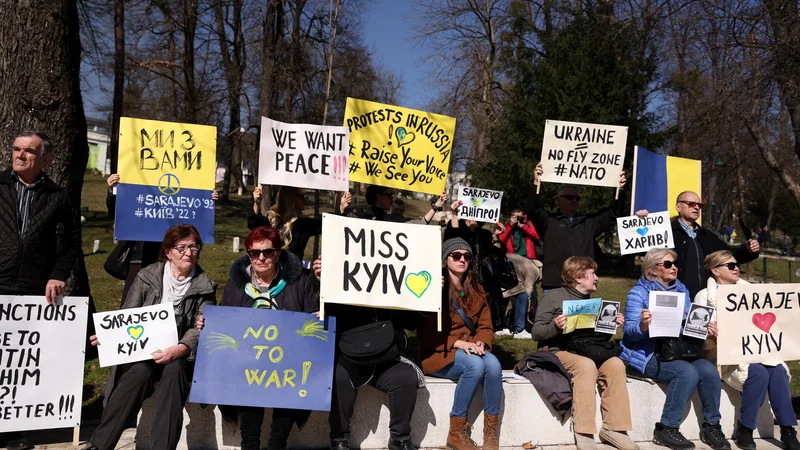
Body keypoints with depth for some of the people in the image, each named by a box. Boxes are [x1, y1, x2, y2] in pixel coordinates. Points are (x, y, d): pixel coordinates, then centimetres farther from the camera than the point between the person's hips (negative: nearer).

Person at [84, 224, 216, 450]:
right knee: (140, 371, -32)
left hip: (179, 355, 0)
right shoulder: (147, 276, 5)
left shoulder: (205, 287, 3)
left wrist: (178, 350, -27)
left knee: (174, 370, -33)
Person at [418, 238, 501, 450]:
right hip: (439, 353, -5)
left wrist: (481, 342, -13)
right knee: (476, 364, -33)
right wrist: (457, 343, -22)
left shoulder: (476, 289, 11)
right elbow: (425, 332, -12)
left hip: (470, 349, 5)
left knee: (493, 364, -28)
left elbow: (486, 326, 9)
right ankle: (456, 433, -20)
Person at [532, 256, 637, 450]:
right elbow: (536, 332, -5)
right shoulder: (553, 297, 2)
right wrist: (556, 327, -24)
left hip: (592, 349, 6)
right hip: (562, 350, -5)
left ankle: (614, 428, -21)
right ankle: (584, 433, -34)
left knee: (615, 364, -25)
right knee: (587, 365, -36)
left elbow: (600, 336, 23)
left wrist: (612, 326, 4)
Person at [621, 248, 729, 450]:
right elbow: (629, 331, -14)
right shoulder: (639, 293, -6)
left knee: (709, 369, -21)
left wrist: (705, 328, -7)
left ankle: (711, 426, -5)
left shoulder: (682, 290, 13)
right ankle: (666, 429, -18)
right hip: (647, 354, -6)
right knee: (688, 371, -29)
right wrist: (644, 325, -35)